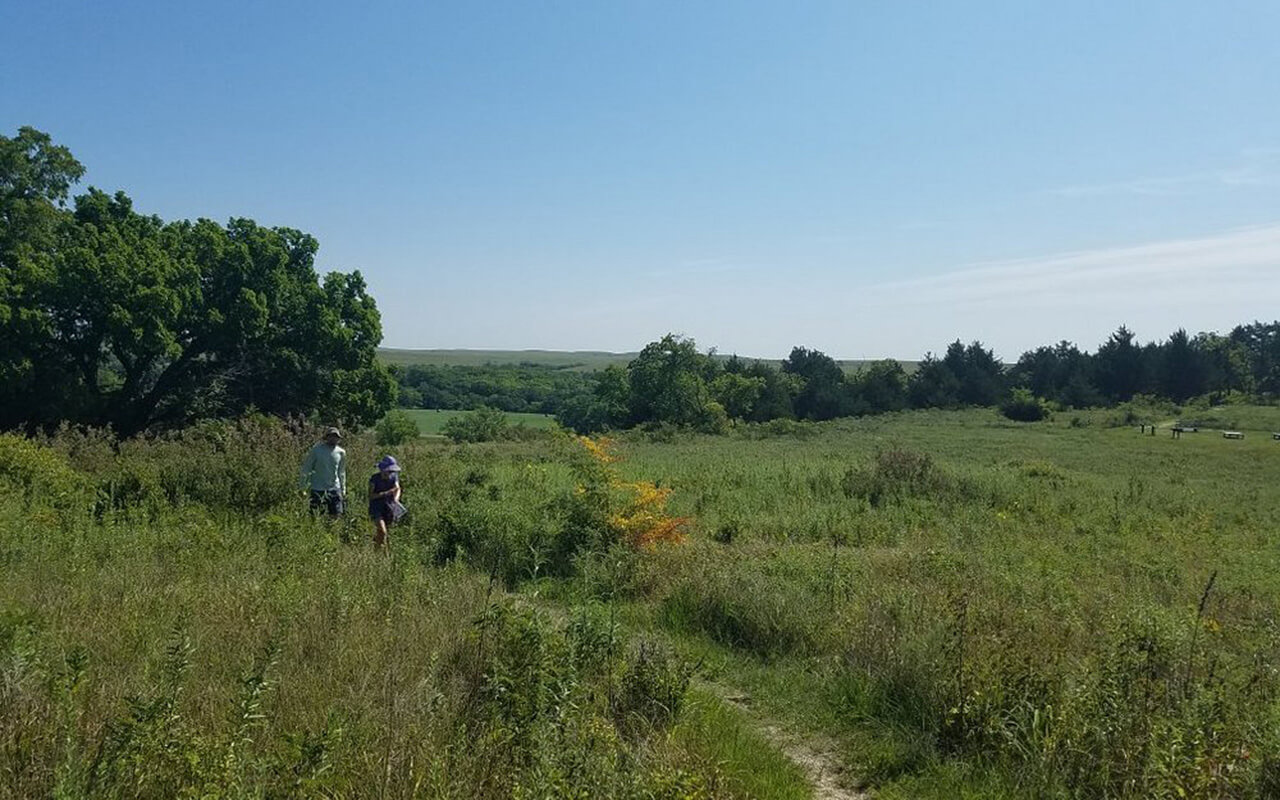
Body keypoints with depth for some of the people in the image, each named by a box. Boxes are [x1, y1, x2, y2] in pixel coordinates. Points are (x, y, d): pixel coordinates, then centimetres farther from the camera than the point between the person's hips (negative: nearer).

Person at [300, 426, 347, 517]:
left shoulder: (341, 452, 6)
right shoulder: (316, 450, -5)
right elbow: (306, 469, 2)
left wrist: (343, 491, 15)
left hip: (335, 489, 3)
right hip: (318, 489, -3)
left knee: (337, 515, -3)